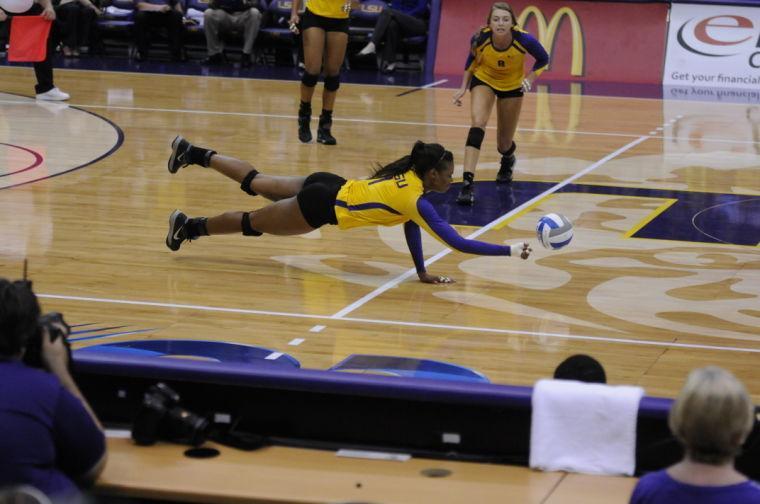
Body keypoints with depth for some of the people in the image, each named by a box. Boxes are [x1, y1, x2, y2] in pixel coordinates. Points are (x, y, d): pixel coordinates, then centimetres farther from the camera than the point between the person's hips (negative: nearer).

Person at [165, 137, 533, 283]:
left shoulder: (409, 176, -1)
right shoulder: (418, 199, -25)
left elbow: (409, 225, 7)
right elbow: (457, 243, -27)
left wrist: (422, 271, 3)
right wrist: (510, 250, -27)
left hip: (327, 186, 8)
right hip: (323, 205, -8)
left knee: (255, 184, 23)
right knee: (252, 223, 10)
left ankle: (193, 154, 34)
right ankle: (188, 226, 24)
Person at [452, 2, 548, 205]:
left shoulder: (523, 39, -31)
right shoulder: (480, 38, -28)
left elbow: (543, 60, -12)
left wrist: (530, 78, -26)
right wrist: (463, 88, -8)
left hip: (512, 86, 0)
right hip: (484, 80, 0)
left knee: (504, 143, 8)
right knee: (478, 123, -28)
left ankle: (508, 160, 49)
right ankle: (468, 183, -33)